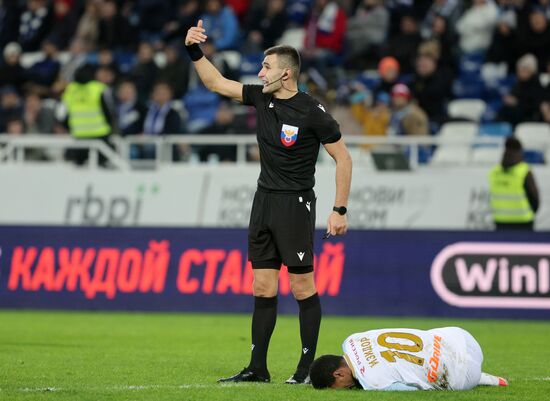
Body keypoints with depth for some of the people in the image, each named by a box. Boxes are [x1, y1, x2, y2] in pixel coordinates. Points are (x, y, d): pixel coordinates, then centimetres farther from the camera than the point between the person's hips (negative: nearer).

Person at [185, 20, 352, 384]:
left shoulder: (312, 112, -13)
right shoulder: (261, 98, 6)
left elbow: (343, 157, -9)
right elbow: (216, 83, 16)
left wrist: (340, 210, -11)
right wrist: (196, 52, 2)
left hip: (296, 204, -7)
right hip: (264, 201, 7)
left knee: (303, 288, -4)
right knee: (262, 288, 6)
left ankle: (307, 368, 2)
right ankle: (258, 368, 9)